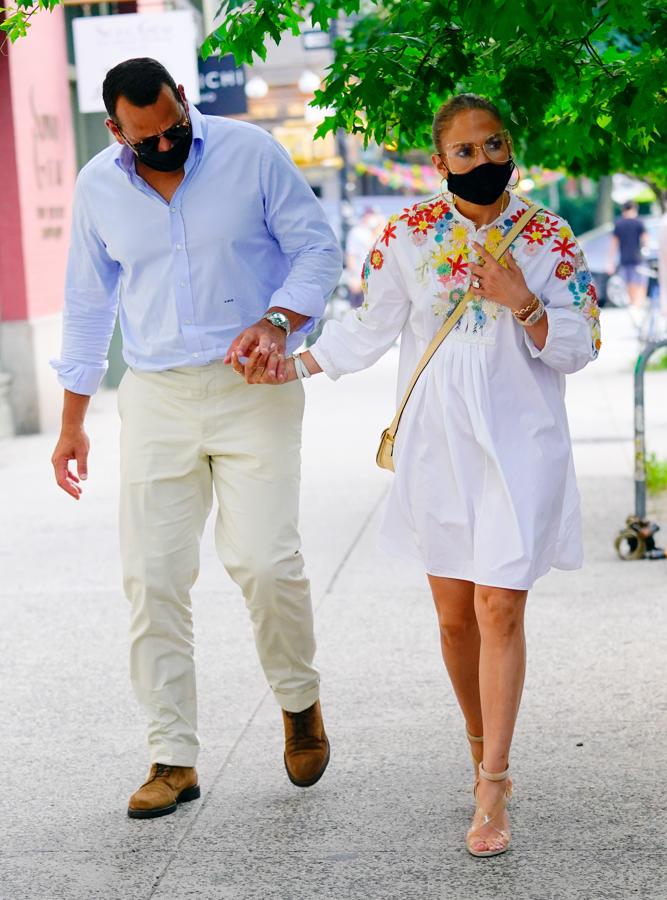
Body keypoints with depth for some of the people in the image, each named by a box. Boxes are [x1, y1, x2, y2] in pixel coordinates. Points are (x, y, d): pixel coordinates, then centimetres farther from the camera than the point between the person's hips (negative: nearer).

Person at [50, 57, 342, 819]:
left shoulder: (251, 153, -4)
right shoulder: (97, 186, 5)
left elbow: (318, 248, 1)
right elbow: (87, 303, 14)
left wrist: (278, 321, -17)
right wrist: (72, 422, 14)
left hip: (252, 388, -3)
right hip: (155, 398, 3)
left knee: (264, 561, -14)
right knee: (153, 578, -1)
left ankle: (299, 701, 15)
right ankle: (173, 759, 9)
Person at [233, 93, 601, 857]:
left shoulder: (548, 240, 0)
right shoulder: (406, 236, 2)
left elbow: (577, 348, -1)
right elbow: (370, 329, 11)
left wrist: (521, 304, -17)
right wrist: (294, 366, 3)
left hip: (520, 446, -2)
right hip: (438, 445, 2)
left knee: (499, 607, -9)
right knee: (454, 613, 7)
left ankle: (491, 793, -3)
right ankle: (484, 753, 29)